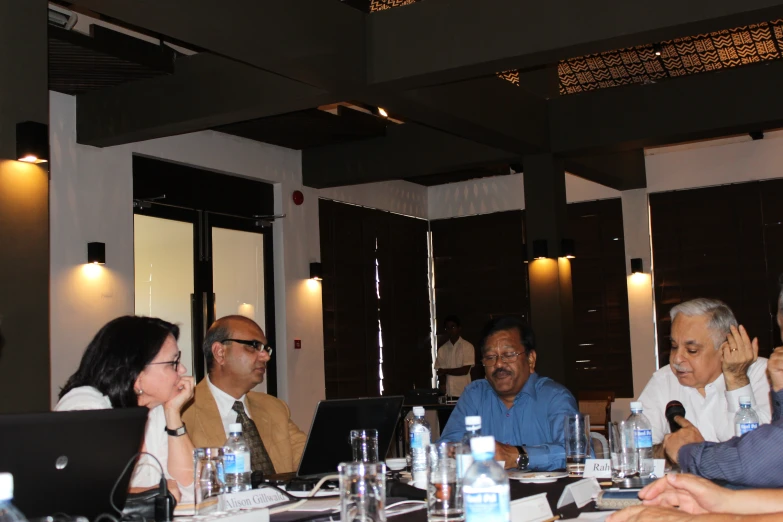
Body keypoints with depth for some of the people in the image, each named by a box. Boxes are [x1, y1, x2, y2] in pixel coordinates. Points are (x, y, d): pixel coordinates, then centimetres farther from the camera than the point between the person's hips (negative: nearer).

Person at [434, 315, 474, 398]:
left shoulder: (467, 347, -2)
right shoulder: (442, 349, 9)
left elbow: (465, 370, -7)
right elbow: (440, 372, 7)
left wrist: (446, 371, -1)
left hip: (464, 393, -3)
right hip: (448, 393, 3)